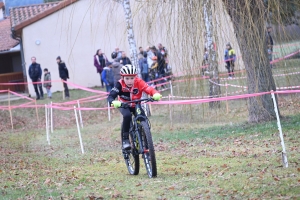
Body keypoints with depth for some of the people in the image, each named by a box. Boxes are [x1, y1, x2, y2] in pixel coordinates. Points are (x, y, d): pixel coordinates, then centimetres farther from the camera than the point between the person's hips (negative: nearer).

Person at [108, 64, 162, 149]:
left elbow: (149, 89, -36)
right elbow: (110, 96, -34)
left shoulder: (138, 82, -24)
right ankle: (125, 139, -20)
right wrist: (113, 102, -57)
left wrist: (156, 94, -58)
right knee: (127, 116, -33)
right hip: (124, 106, -2)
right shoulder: (120, 84, -26)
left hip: (136, 105, 2)